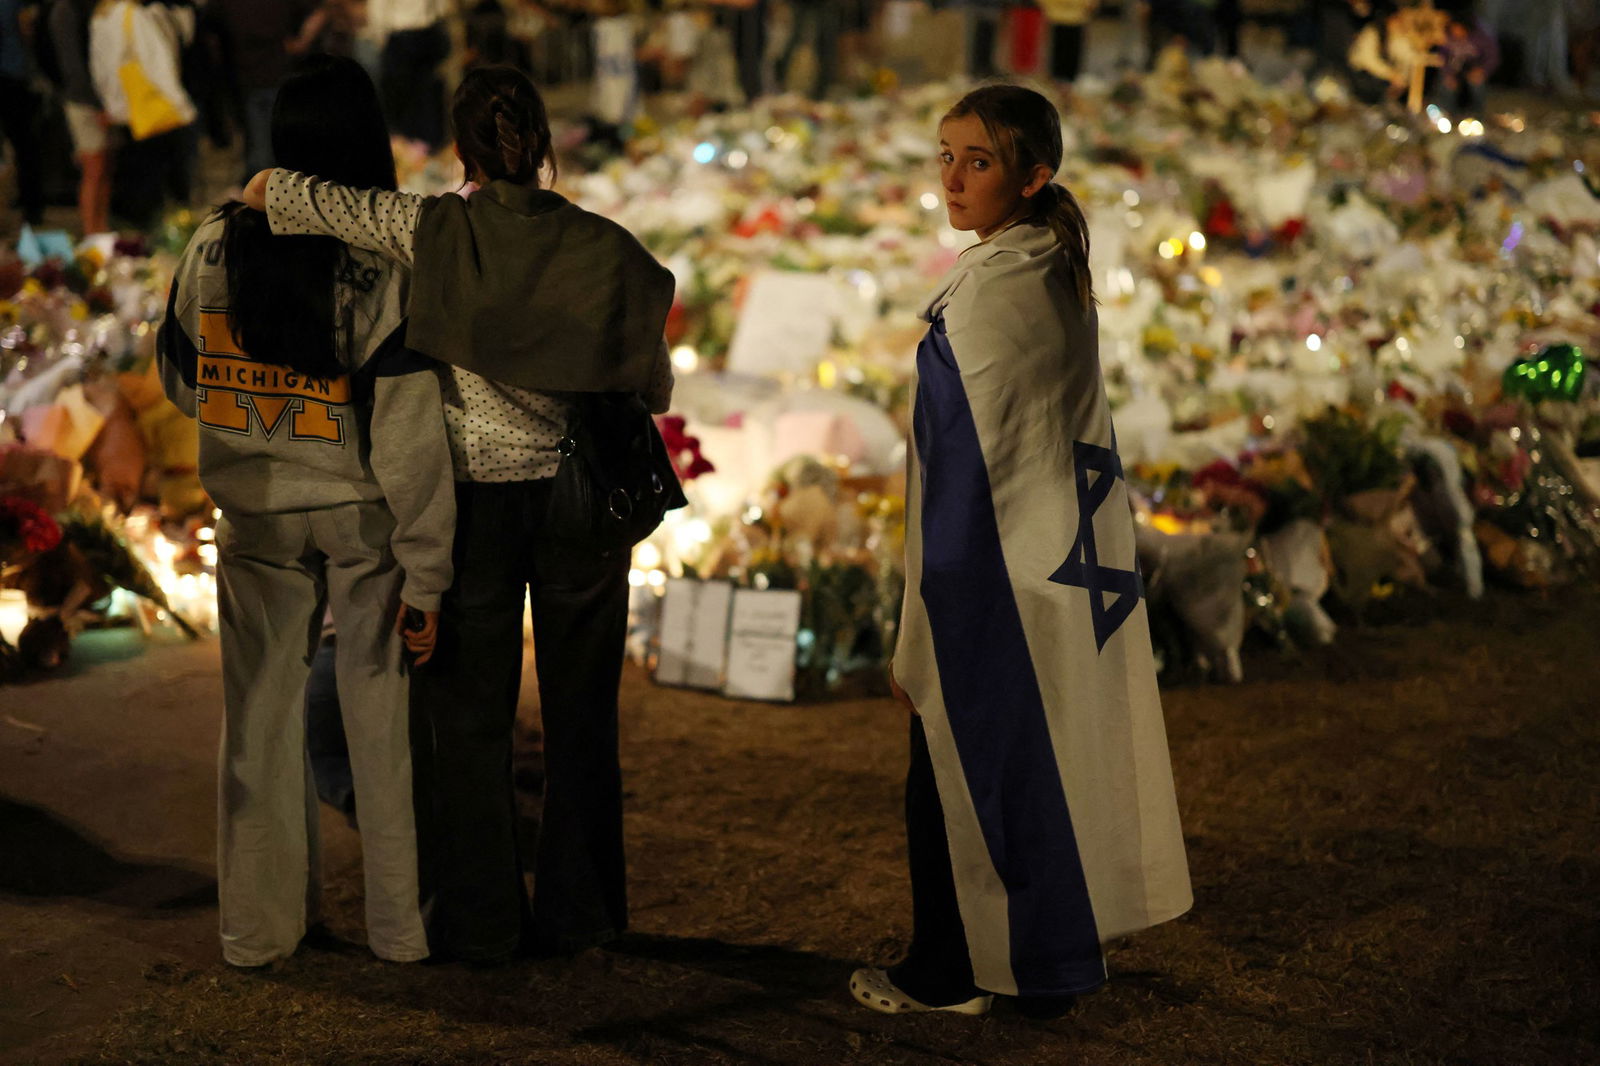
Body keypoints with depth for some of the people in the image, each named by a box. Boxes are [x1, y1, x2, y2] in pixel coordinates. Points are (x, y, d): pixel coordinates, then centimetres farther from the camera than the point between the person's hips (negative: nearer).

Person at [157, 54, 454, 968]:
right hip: (364, 520, -3)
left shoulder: (215, 250, -7)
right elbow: (411, 437, -18)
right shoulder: (385, 269, -18)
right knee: (385, 718, 11)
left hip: (254, 516, 3)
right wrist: (424, 578, -12)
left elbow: (181, 381, 8)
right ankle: (403, 923, 20)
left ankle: (260, 923, 24)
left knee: (261, 716, 14)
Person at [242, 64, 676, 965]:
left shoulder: (436, 231, -10)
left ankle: (482, 924, 17)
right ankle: (579, 914, 21)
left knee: (472, 720, 11)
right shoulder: (605, 248, -7)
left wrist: (262, 193, 13)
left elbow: (287, 193, -10)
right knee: (581, 714, 13)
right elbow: (655, 388, -1)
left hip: (474, 497, -1)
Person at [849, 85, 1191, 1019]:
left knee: (963, 778, 5)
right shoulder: (1064, 277, 7)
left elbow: (964, 472, -20)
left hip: (994, 575, -9)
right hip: (1074, 560, 9)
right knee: (1055, 768, 15)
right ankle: (1058, 962, 26)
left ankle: (952, 974, 18)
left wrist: (918, 642, -15)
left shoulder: (985, 293, -20)